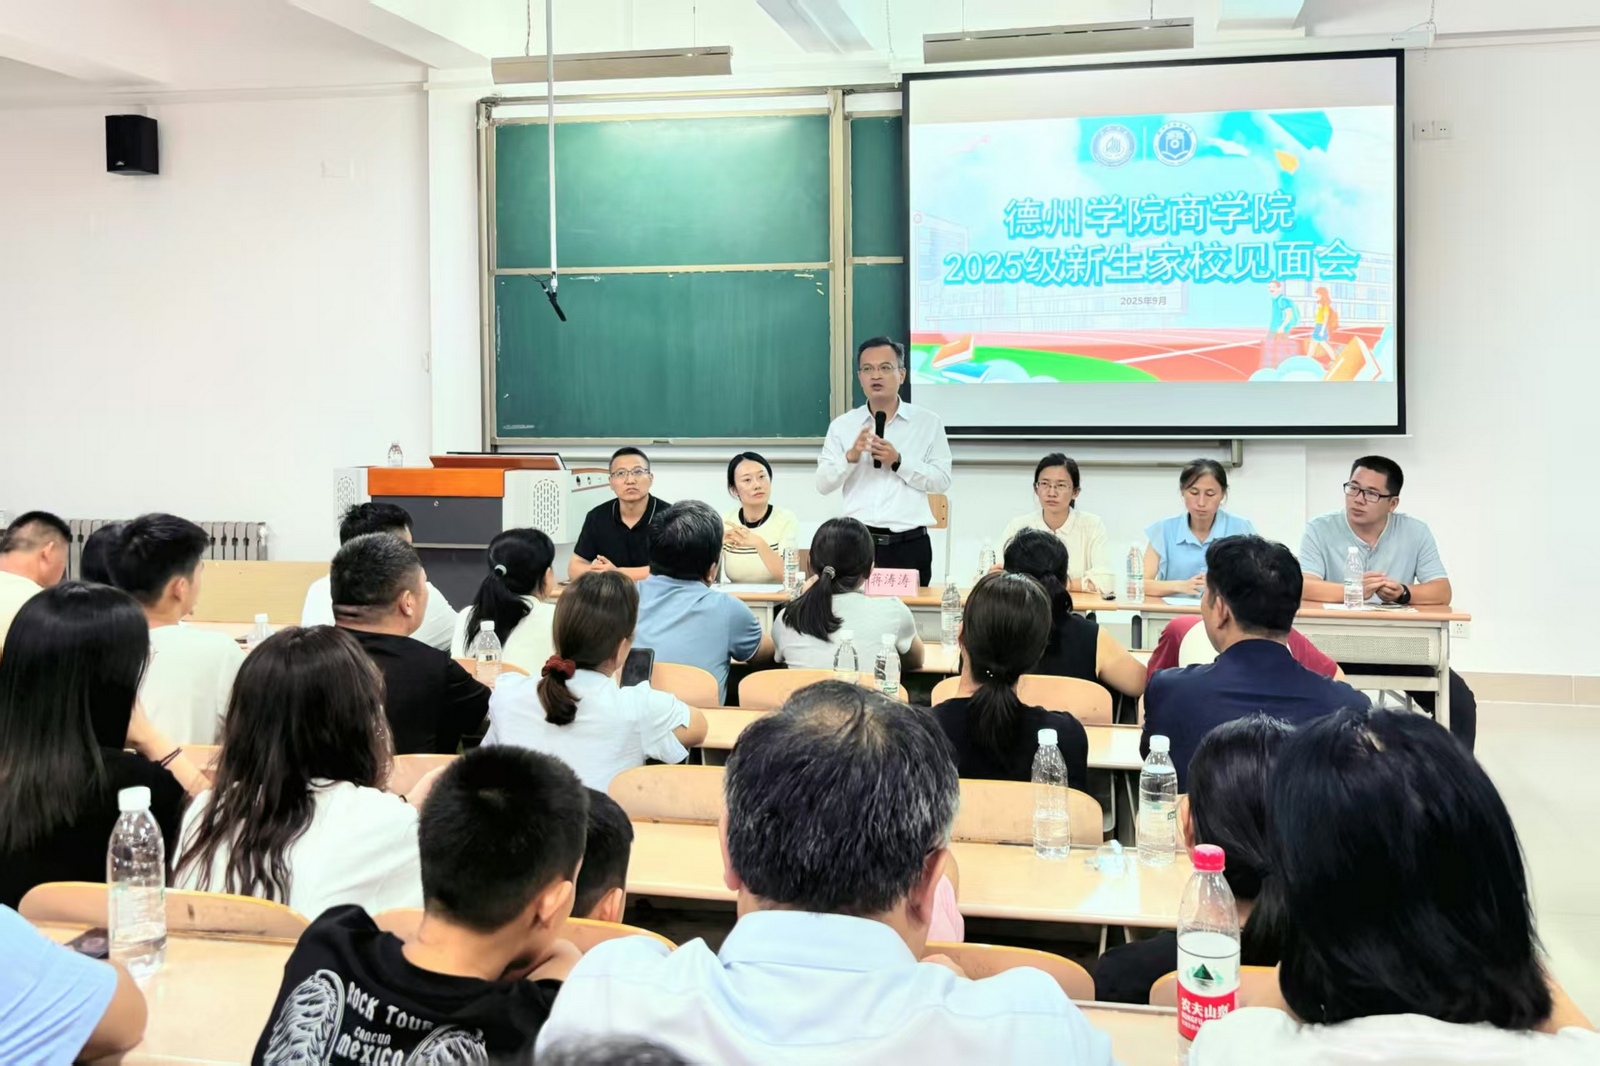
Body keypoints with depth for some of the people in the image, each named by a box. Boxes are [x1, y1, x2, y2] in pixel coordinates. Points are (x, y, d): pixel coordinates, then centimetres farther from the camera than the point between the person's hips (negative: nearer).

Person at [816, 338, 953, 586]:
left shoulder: (928, 423, 4)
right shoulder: (842, 425, 8)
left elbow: (942, 480, -2)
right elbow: (823, 483, 3)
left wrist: (899, 462, -14)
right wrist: (851, 457, -13)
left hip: (910, 544, -1)